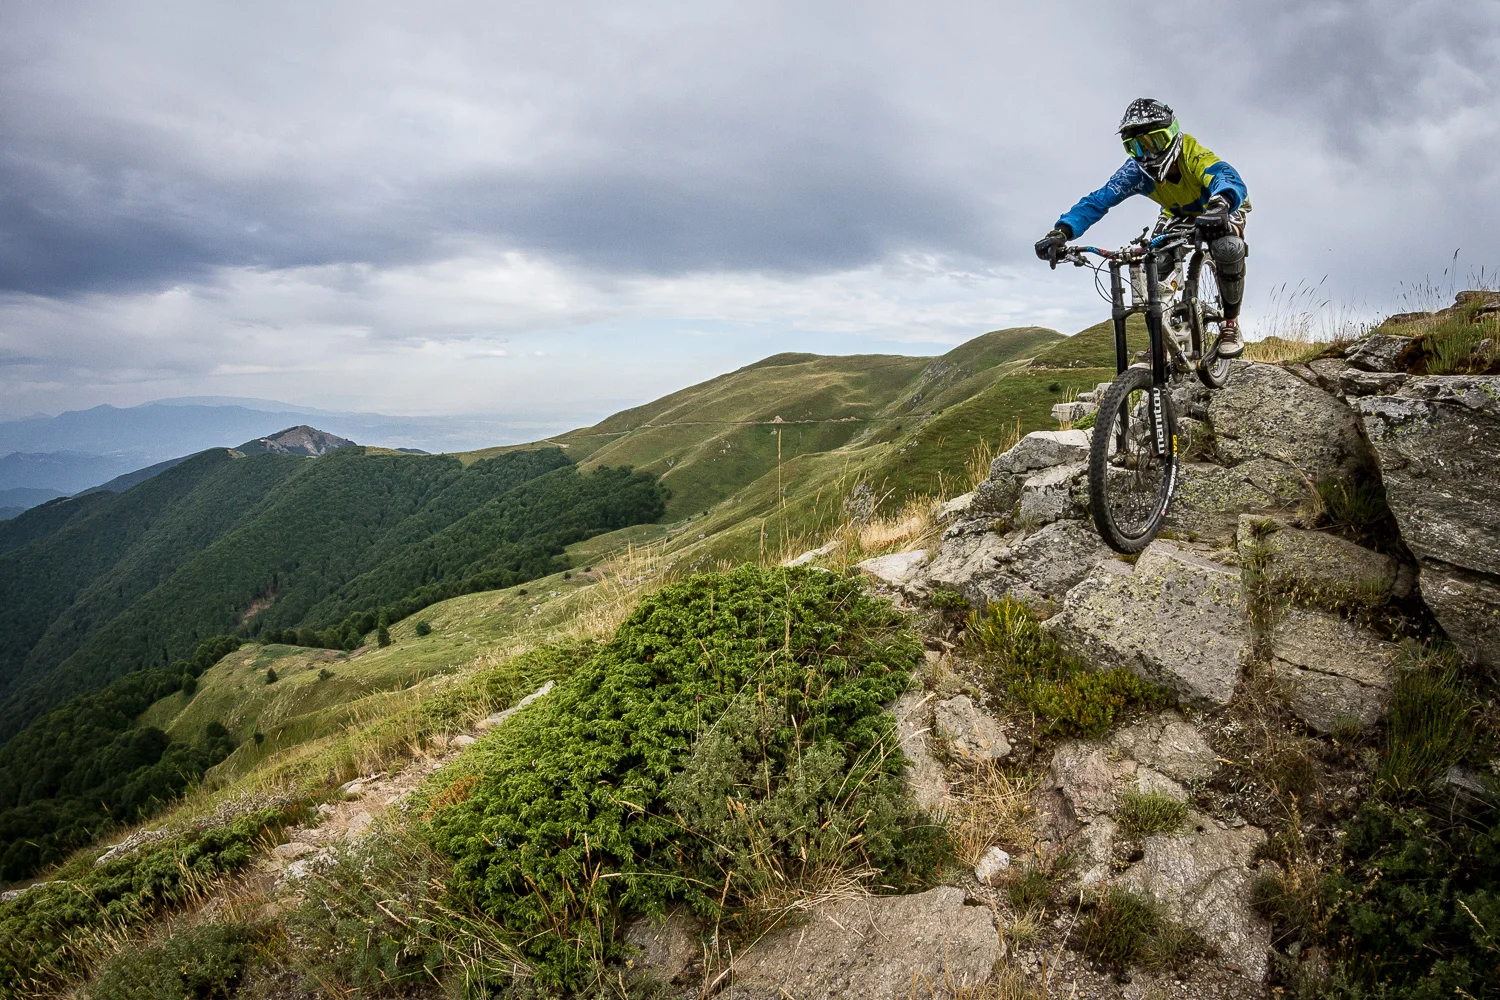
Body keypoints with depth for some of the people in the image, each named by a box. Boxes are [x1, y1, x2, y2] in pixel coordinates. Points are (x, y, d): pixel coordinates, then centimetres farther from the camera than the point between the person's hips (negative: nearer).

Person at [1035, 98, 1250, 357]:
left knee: (1228, 247, -35)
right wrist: (1062, 231, -52)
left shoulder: (1194, 157, -38)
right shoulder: (1136, 171, -27)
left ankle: (1230, 322, -13)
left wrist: (1220, 204, -80)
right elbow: (1098, 200, -35)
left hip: (1224, 210, -4)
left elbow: (1229, 179, -55)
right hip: (1180, 215, 4)